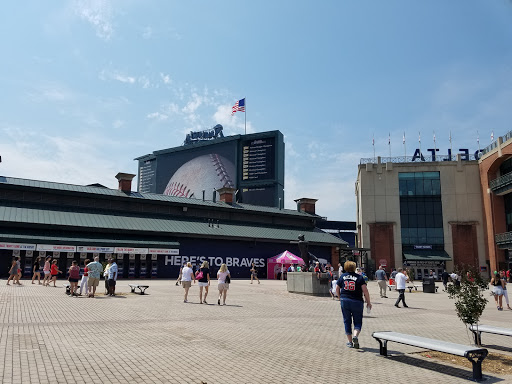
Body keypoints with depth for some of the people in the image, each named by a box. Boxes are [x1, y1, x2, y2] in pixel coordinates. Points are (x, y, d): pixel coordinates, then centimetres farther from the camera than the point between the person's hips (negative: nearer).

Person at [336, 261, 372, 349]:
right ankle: (355, 336, -14)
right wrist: (368, 302, 0)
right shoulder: (359, 277, -1)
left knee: (347, 321, 11)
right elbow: (365, 290, -8)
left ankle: (350, 342, 13)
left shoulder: (342, 276, 6)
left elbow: (337, 289, 10)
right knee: (358, 321, 11)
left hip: (344, 301, 2)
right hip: (357, 302, -2)